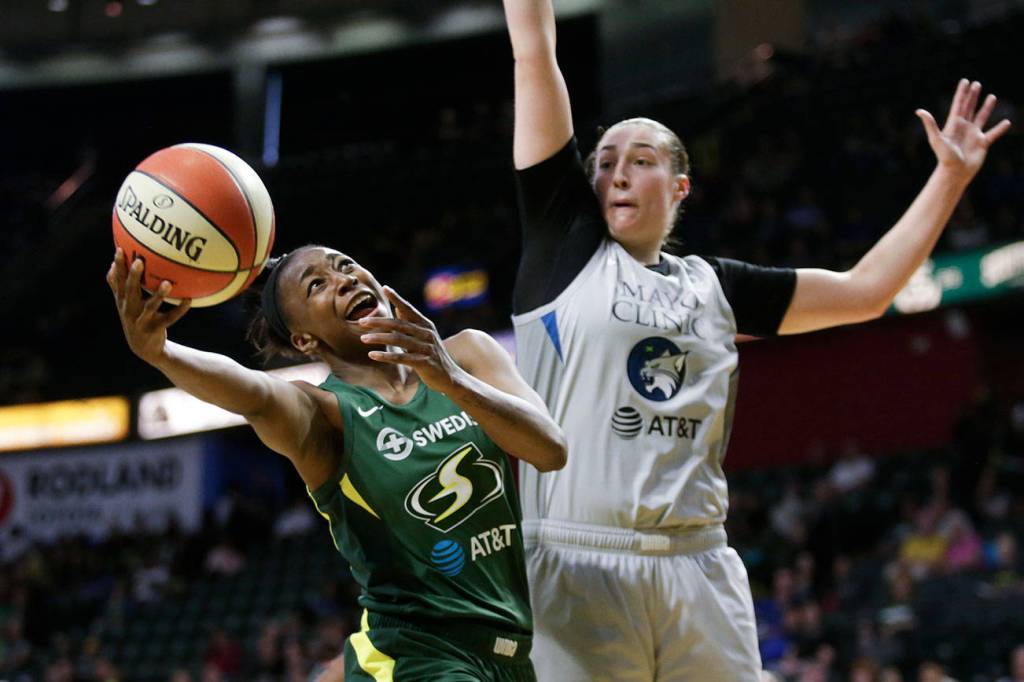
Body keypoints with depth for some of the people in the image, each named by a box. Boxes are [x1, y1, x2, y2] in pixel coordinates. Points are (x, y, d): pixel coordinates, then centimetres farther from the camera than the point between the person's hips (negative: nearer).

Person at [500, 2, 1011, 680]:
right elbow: (535, 57, 8)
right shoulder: (567, 245, 9)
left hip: (701, 567, 3)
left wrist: (951, 176, 22)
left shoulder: (715, 285, 18)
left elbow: (863, 291, 21)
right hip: (580, 565, -3)